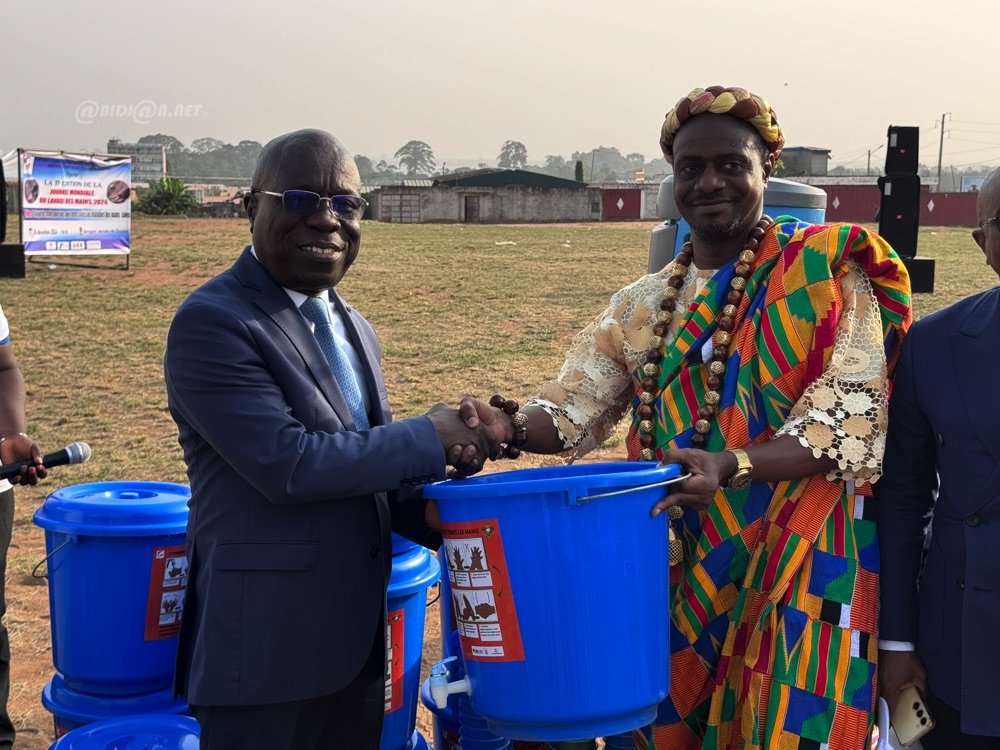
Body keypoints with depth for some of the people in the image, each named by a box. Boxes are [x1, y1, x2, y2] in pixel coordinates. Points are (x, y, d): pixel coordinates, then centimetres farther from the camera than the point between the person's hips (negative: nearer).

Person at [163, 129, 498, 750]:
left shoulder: (355, 329, 12)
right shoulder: (212, 322, -14)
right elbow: (285, 463, -23)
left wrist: (437, 515, -3)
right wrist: (430, 437, -15)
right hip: (265, 654, -7)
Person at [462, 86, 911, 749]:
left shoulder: (825, 272, -4)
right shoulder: (645, 304, 10)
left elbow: (850, 418, -12)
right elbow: (578, 406, 5)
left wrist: (731, 467, -26)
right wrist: (512, 428, -17)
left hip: (799, 565, -4)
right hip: (678, 564, 4)